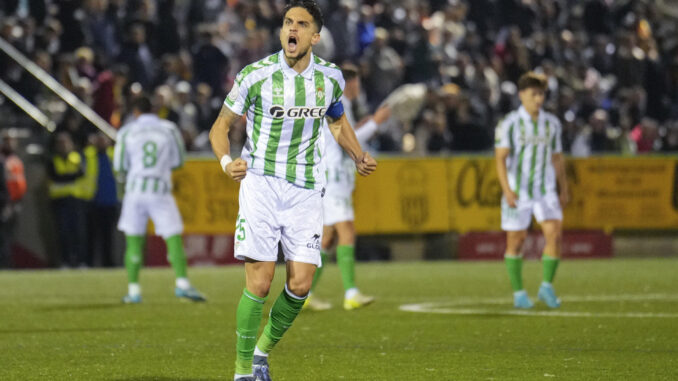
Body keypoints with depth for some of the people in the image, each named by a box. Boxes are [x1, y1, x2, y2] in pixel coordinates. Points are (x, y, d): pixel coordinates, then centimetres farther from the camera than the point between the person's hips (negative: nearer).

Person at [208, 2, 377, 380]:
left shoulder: (330, 77, 3)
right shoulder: (255, 75, -7)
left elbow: (338, 122, 23)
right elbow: (221, 125, 2)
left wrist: (360, 157, 7)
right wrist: (226, 160, -17)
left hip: (306, 190, 3)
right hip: (261, 182, -3)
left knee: (301, 284, -5)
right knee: (260, 282, -11)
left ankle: (264, 349, 20)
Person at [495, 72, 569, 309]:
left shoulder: (552, 123, 8)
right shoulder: (509, 124, -5)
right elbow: (500, 158, -8)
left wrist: (564, 190, 17)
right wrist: (507, 190, -18)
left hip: (546, 191, 3)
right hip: (517, 192, -3)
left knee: (554, 233, -14)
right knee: (516, 241, 2)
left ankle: (547, 287, -1)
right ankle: (518, 293, 15)